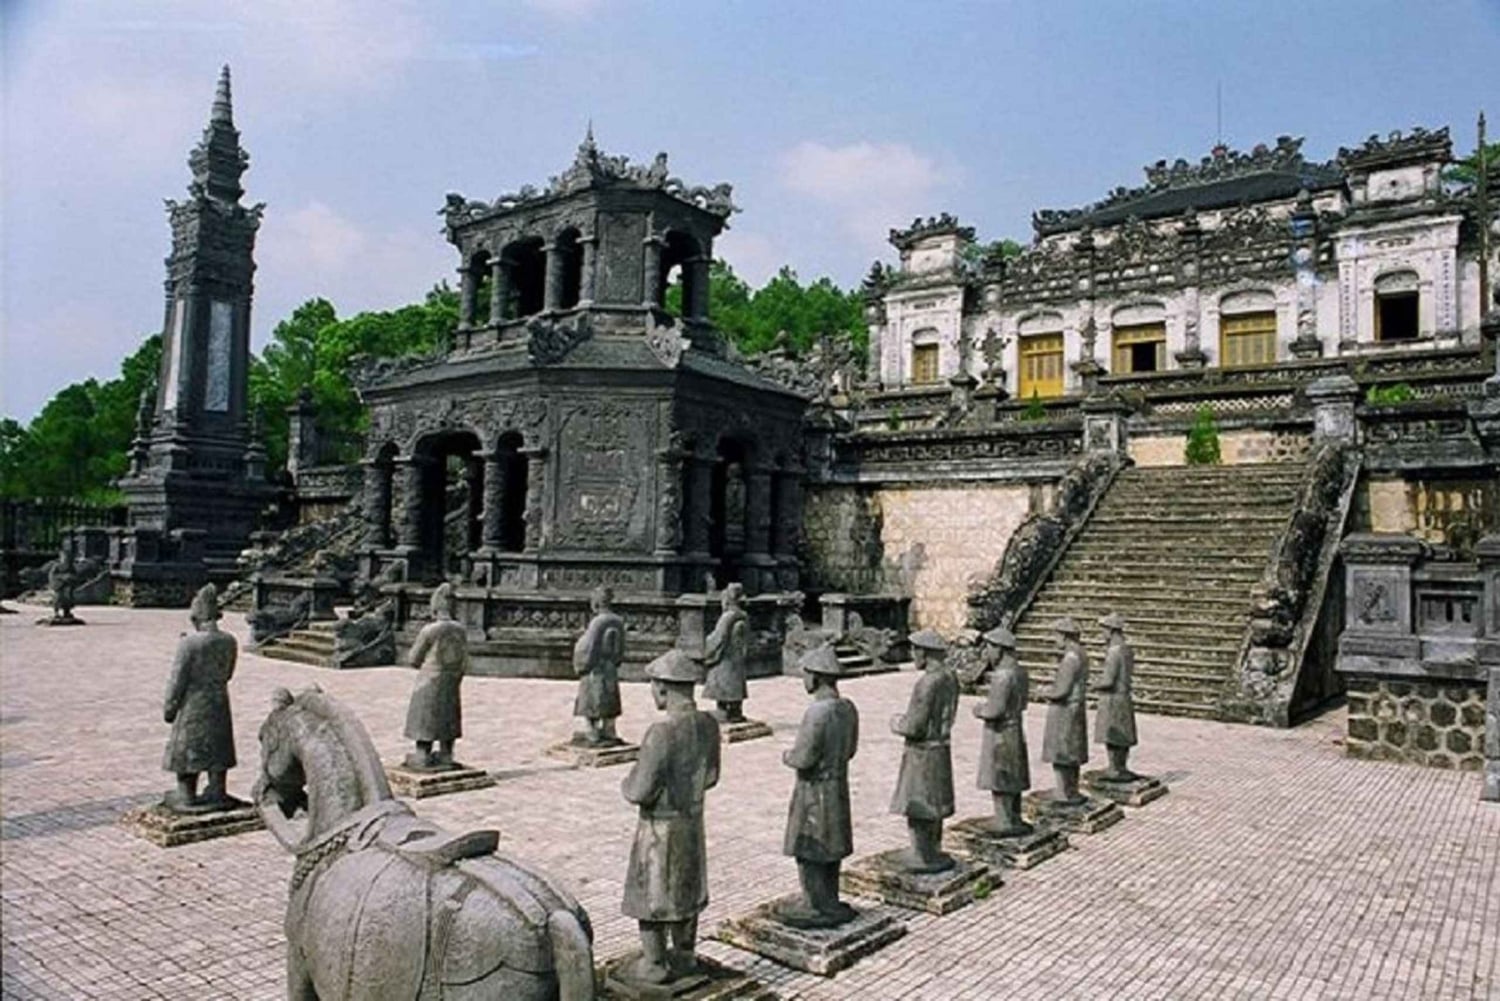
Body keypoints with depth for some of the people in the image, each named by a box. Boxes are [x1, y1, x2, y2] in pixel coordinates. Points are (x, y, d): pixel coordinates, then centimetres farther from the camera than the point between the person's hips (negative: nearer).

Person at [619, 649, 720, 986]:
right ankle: (683, 957, 34)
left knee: (650, 895, 10)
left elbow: (640, 792, -25)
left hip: (660, 827, -7)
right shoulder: (709, 724, -6)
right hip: (692, 820, 7)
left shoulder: (662, 732, -30)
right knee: (685, 891, 21)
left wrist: (627, 785, -4)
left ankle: (654, 966, 23)